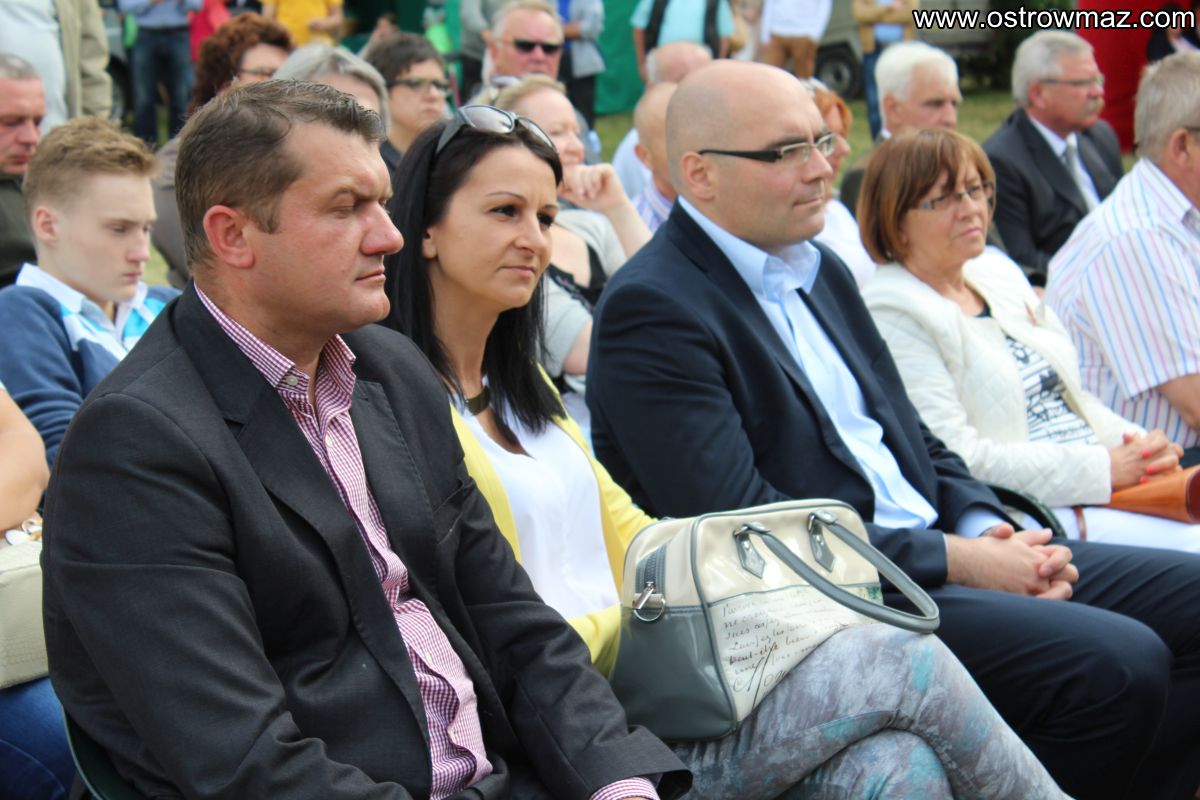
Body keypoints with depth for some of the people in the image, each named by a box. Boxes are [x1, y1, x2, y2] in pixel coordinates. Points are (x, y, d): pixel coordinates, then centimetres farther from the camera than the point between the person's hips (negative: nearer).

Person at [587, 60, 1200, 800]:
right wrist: (956, 561, -17)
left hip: (934, 553, 9)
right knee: (1118, 665, -24)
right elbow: (743, 529, -20)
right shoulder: (651, 311, -13)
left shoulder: (821, 270, 16)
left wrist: (987, 532, -1)